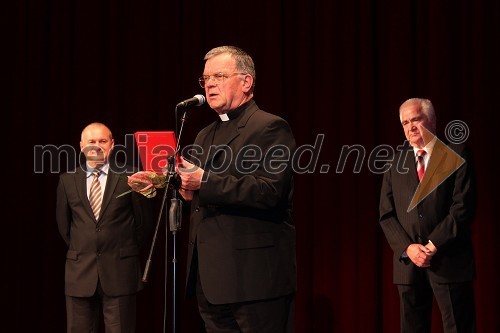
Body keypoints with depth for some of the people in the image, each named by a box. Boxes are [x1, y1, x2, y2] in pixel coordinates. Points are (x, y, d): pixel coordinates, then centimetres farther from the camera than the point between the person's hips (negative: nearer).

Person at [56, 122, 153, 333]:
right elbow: (63, 223, 17)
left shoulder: (129, 177, -1)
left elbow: (144, 220, 6)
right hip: (80, 272, 3)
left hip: (119, 271, -2)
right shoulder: (68, 180, 7)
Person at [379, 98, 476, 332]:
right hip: (408, 263, 4)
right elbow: (386, 215, 8)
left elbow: (463, 207, -7)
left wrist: (433, 245, -12)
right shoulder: (396, 162, 12)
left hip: (449, 261, -3)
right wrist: (408, 248, -7)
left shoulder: (456, 155, 1)